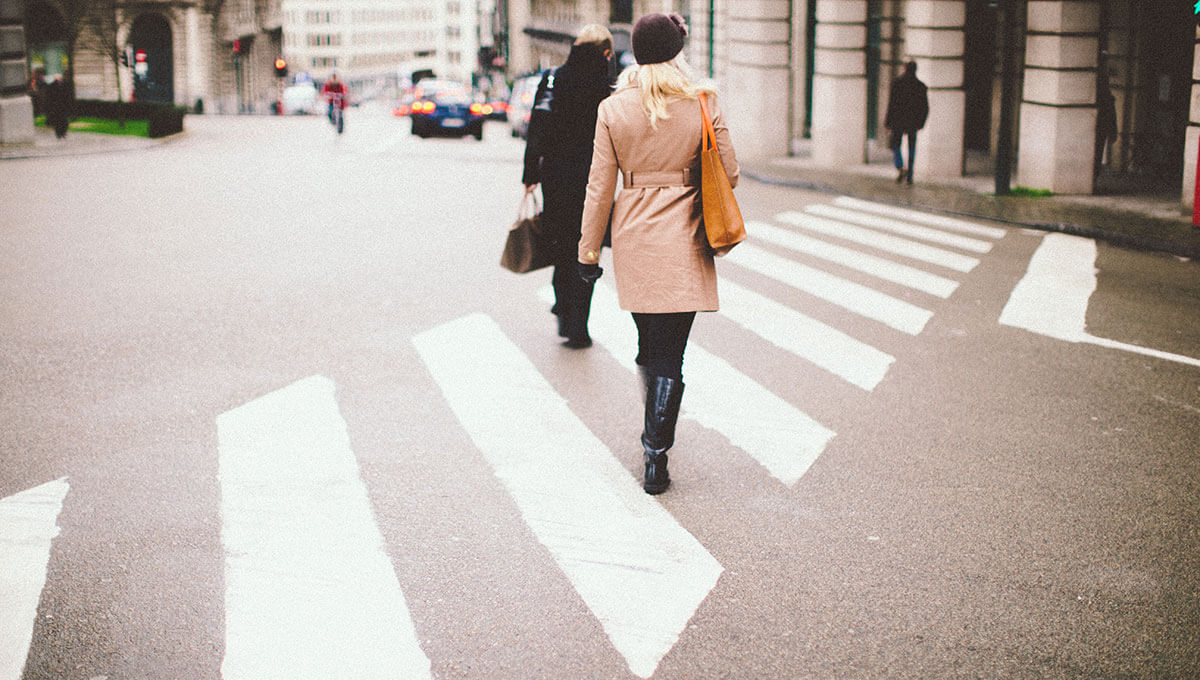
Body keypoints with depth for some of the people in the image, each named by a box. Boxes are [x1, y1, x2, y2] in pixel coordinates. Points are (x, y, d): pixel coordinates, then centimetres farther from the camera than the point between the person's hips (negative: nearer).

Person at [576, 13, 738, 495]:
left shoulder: (613, 110, -3)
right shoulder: (704, 103, -7)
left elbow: (600, 188, -1)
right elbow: (729, 175, -1)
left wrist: (588, 251, 7)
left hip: (632, 238, 2)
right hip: (683, 240, -2)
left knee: (649, 343, 20)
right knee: (669, 354, 0)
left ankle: (654, 434, 35)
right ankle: (656, 456, -3)